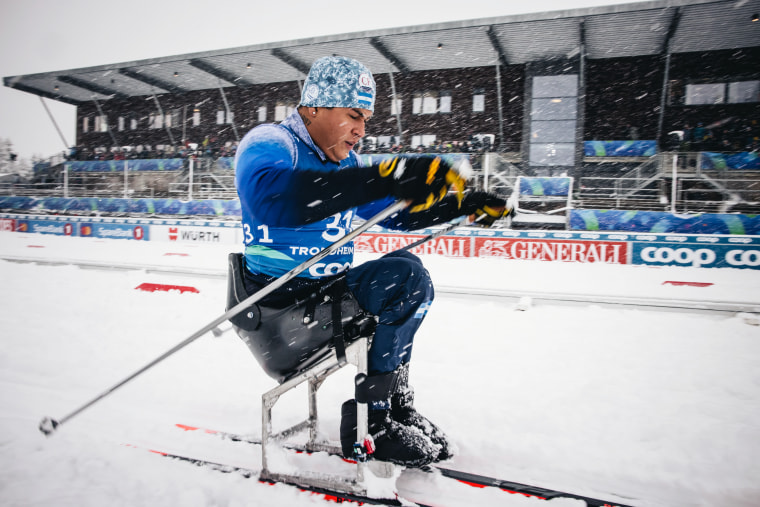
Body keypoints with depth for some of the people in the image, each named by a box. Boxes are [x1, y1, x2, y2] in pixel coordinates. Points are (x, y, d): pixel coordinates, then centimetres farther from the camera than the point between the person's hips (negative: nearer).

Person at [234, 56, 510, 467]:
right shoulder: (269, 144, -12)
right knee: (404, 278, -19)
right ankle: (368, 419, -7)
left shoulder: (344, 162, 13)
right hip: (281, 299, -8)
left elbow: (395, 213, 22)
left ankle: (395, 403, 9)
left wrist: (464, 205, 9)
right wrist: (385, 177, -47)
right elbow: (269, 197, -38)